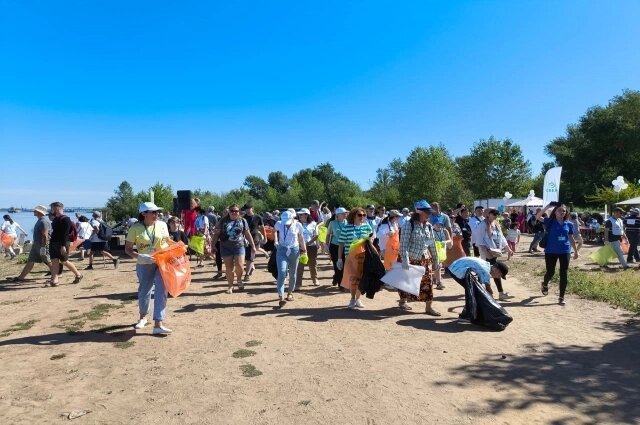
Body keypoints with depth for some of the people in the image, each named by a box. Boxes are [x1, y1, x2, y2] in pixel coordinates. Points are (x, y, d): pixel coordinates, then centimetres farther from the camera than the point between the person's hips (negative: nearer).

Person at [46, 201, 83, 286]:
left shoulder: (65, 219, -14)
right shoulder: (55, 219, 15)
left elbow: (65, 234, -20)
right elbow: (54, 232, 20)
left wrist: (63, 245, -25)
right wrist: (51, 243, 19)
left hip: (62, 244, -9)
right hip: (53, 243, 9)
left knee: (64, 261, -1)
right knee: (54, 261, 2)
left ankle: (78, 275, 14)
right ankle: (54, 280, 2)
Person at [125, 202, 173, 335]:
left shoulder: (162, 225, -3)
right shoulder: (135, 228, -9)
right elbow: (128, 249, -6)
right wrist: (140, 257, -23)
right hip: (144, 264, 0)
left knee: (161, 291, -8)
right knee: (144, 291, 14)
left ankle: (158, 324, -6)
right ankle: (143, 317, 41)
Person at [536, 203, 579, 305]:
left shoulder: (569, 224, 4)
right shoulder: (550, 222, -4)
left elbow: (571, 239, 13)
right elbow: (537, 216, -19)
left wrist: (576, 251, 17)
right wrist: (547, 207, -25)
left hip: (565, 252, 2)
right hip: (551, 251, -2)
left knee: (563, 275, 0)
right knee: (550, 272, 9)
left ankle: (561, 297, 10)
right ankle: (545, 284, 44)